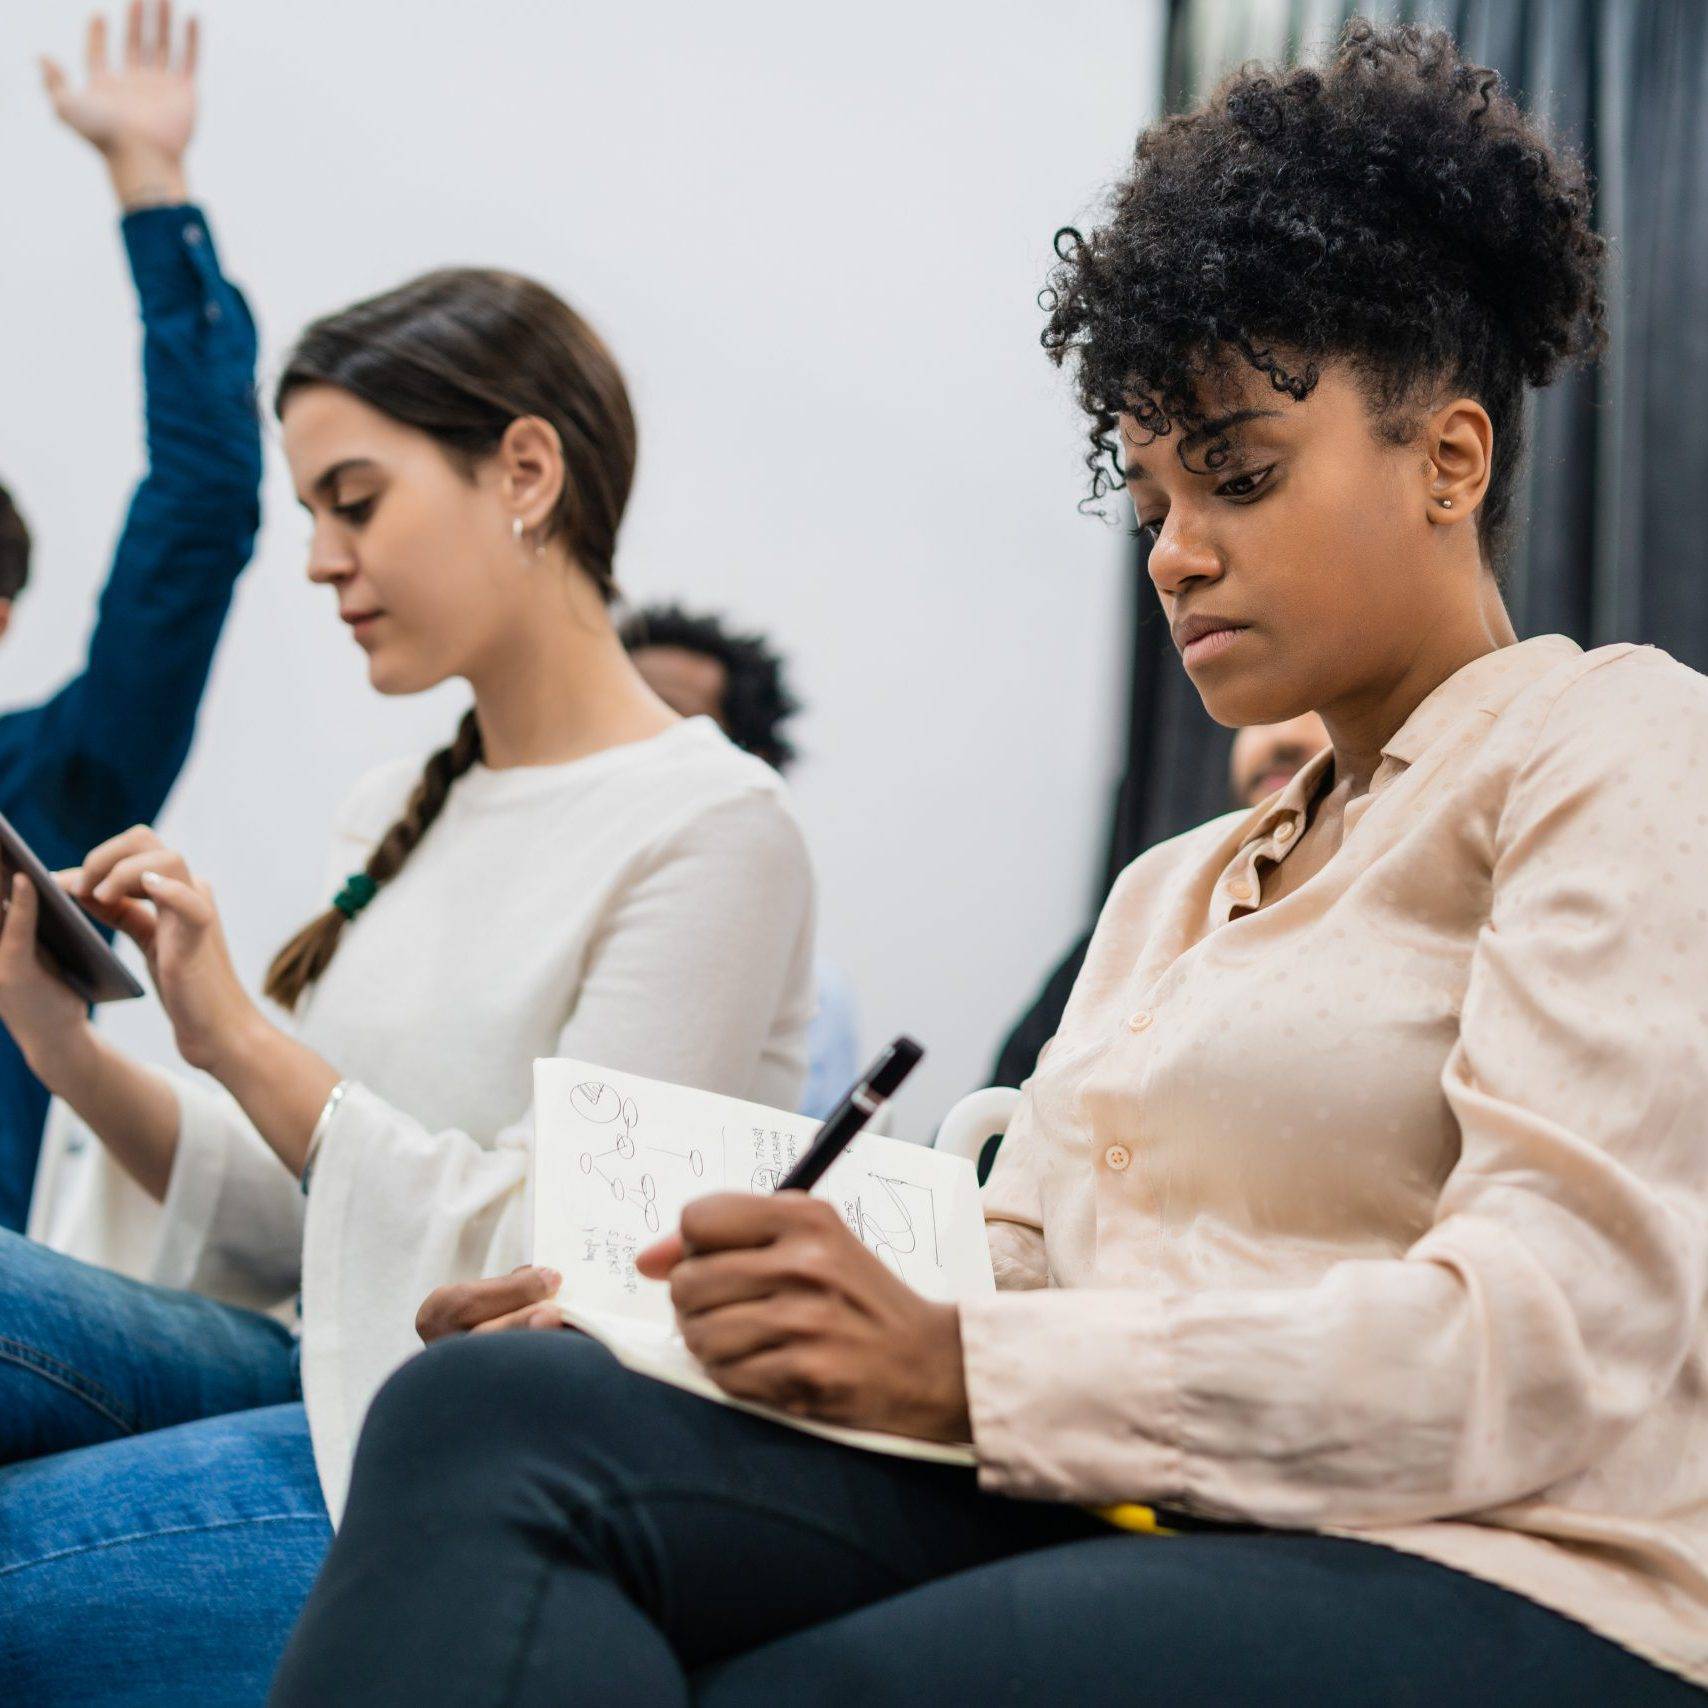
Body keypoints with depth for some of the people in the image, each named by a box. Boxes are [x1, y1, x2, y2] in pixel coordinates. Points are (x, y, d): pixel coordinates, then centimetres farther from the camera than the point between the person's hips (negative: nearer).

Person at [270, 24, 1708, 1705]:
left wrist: (962, 1368, -18)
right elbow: (1012, 1269, 16)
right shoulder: (1177, 888, 29)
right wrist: (657, 1315, -4)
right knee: (494, 1416, -23)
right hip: (1113, 1525, 7)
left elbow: (1561, 1335, -12)